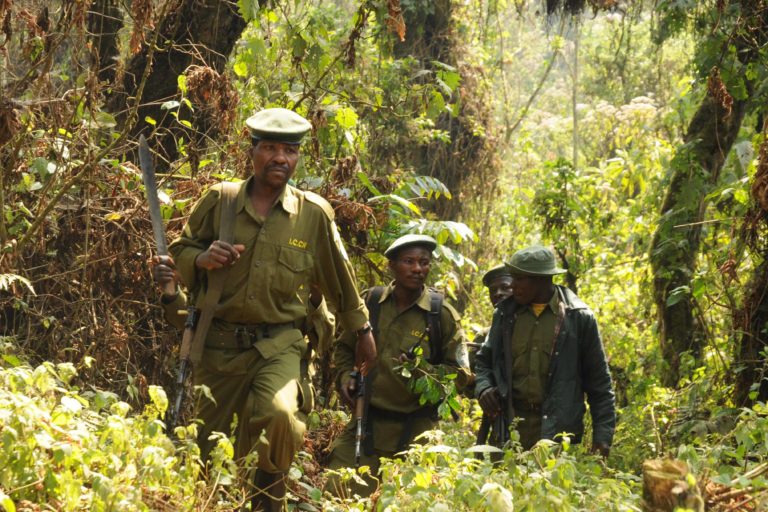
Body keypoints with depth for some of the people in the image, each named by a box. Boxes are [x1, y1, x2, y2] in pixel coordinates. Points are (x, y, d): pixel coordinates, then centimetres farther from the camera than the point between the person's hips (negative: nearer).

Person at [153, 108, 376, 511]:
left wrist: (362, 331, 22)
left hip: (277, 346, -2)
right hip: (218, 342, 2)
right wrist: (203, 260, -11)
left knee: (278, 415, -29)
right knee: (205, 442, 6)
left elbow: (339, 281, 14)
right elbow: (180, 251, 12)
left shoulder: (313, 213, 3)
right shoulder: (218, 200, 3)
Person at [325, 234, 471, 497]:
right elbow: (345, 348, 19)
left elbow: (460, 373, 0)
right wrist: (346, 377, 1)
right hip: (367, 422, 2)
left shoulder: (443, 314, -3)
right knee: (338, 493, -5)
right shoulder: (369, 301, 4)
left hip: (416, 429, -2)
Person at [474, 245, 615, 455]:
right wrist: (483, 388, 0)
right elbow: (484, 361, 23)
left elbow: (599, 382, 3)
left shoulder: (578, 317, 0)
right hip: (512, 428, 3)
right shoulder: (505, 313, 10)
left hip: (559, 430, -3)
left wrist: (602, 436, -1)